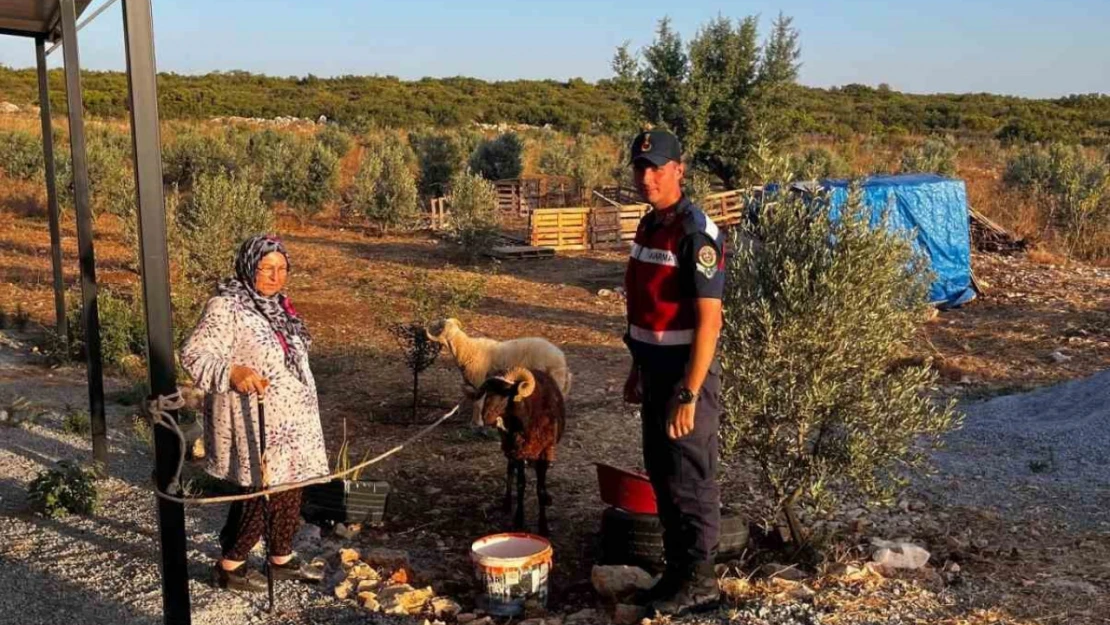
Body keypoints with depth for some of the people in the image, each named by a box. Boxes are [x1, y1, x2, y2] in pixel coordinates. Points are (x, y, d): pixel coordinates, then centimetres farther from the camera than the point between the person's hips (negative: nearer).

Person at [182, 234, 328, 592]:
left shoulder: (277, 305, 11)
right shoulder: (226, 307, -15)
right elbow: (194, 354, -21)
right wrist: (232, 372, -36)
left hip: (289, 420, 9)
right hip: (255, 423, -8)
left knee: (289, 489, 14)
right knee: (259, 493, -3)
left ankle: (282, 558, 30)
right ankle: (229, 566, 15)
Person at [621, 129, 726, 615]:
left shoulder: (696, 233, -18)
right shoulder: (649, 226, 10)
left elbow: (709, 321, -22)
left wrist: (689, 395, -23)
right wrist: (638, 369, 19)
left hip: (686, 374, -9)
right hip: (655, 371, 9)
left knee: (690, 483, 2)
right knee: (662, 477, 17)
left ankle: (698, 581, 17)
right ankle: (676, 571, 30)